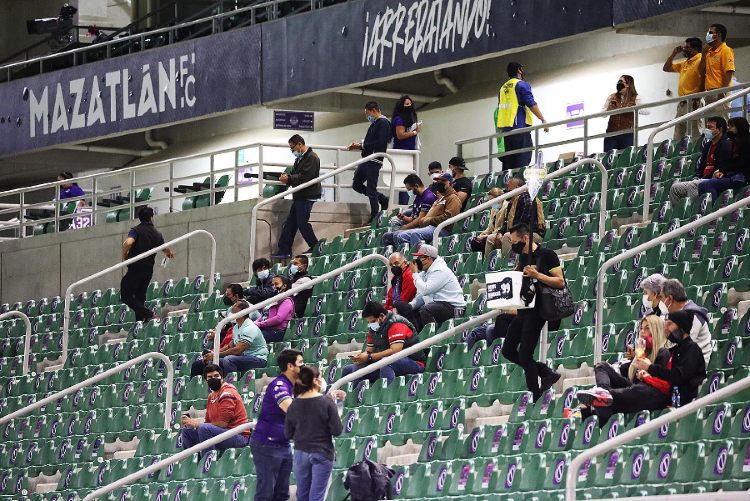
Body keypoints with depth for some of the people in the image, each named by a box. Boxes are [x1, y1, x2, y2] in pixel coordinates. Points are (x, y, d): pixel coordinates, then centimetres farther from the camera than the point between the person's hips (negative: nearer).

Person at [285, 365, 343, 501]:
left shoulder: (294, 404, -2)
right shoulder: (326, 402, -13)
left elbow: (288, 434, 3)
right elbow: (337, 431, -12)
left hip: (300, 454, 3)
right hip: (322, 454, -3)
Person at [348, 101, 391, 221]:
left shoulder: (383, 123, -12)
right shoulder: (375, 123, 18)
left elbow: (380, 143, -21)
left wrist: (362, 146, -15)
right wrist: (358, 146, 6)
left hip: (374, 161, -10)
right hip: (366, 160, 10)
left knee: (371, 189, -6)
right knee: (356, 185, 14)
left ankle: (375, 217, 2)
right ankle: (383, 199, 23)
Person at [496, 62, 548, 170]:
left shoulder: (503, 88, 20)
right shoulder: (522, 85, -2)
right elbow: (531, 104, -12)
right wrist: (543, 120, -9)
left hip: (505, 128, 7)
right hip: (520, 128, -7)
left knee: (508, 165, 5)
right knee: (522, 161, -12)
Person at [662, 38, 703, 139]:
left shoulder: (700, 61, -7)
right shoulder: (684, 64, 22)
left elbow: (703, 80, -17)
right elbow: (666, 68, 32)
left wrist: (697, 100, -23)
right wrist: (674, 54, 22)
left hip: (693, 103, -10)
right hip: (682, 103, 10)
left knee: (693, 135, -14)